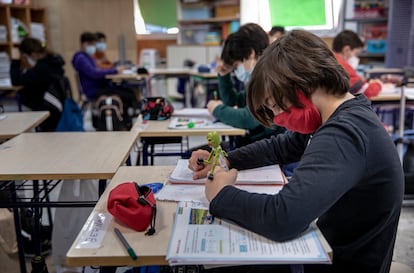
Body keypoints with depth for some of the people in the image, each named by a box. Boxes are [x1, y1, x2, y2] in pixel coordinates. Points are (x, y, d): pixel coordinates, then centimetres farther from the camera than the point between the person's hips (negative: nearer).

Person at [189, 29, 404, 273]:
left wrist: (221, 195, -23)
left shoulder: (343, 134, -31)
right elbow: (279, 147, 14)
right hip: (331, 248, 8)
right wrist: (226, 160, -1)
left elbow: (282, 218, -42)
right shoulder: (345, 118, 1)